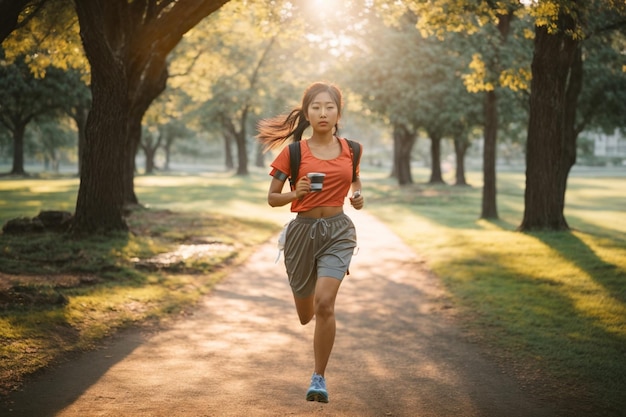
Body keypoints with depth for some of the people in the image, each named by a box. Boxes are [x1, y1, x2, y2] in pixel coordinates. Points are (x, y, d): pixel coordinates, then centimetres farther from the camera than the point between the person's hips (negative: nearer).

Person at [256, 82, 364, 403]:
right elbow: (272, 198, 0)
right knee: (305, 315, 15)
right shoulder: (294, 151, -5)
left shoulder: (350, 149, 2)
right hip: (303, 231, 0)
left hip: (338, 231, 0)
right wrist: (296, 194, -20)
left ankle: (319, 378, -6)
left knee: (324, 303, -21)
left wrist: (357, 196, 1)